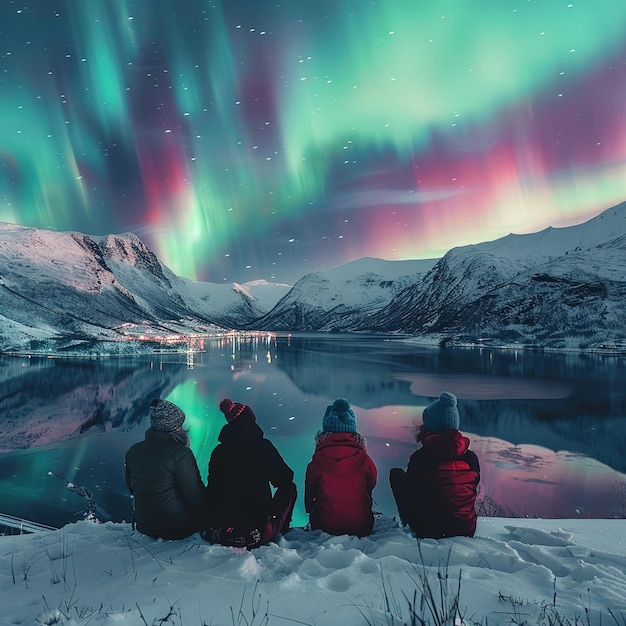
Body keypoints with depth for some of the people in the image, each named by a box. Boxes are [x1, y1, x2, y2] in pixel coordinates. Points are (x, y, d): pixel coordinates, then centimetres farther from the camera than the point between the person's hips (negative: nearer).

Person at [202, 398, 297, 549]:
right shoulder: (262, 446, -6)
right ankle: (275, 530, 16)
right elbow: (285, 478, 4)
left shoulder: (218, 451, 4)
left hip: (219, 527, 5)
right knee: (289, 488, 18)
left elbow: (212, 491, 11)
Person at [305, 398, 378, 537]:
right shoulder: (363, 459, -10)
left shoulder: (317, 461, -12)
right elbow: (371, 485, 6)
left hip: (325, 527, 0)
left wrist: (310, 510, 24)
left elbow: (309, 493, 2)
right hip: (362, 527, 0)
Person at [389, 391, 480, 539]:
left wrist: (406, 517, 13)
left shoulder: (420, 457, -16)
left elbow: (410, 495, -7)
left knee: (396, 473, 13)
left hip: (428, 531, -4)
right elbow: (473, 491, 8)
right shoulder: (471, 457, -5)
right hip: (467, 531, 4)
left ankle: (408, 522, 20)